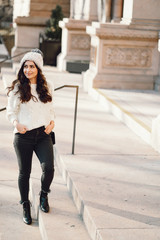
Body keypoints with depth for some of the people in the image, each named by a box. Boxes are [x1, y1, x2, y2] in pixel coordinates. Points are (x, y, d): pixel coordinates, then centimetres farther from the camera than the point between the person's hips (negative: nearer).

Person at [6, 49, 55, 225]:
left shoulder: (47, 87, 10)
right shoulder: (17, 88, 1)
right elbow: (10, 111, 4)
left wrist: (52, 122, 0)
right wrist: (16, 123, -16)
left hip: (43, 135, 2)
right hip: (23, 136, -2)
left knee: (48, 168, -14)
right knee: (24, 172, 4)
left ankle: (44, 195, 17)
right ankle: (26, 206, 23)